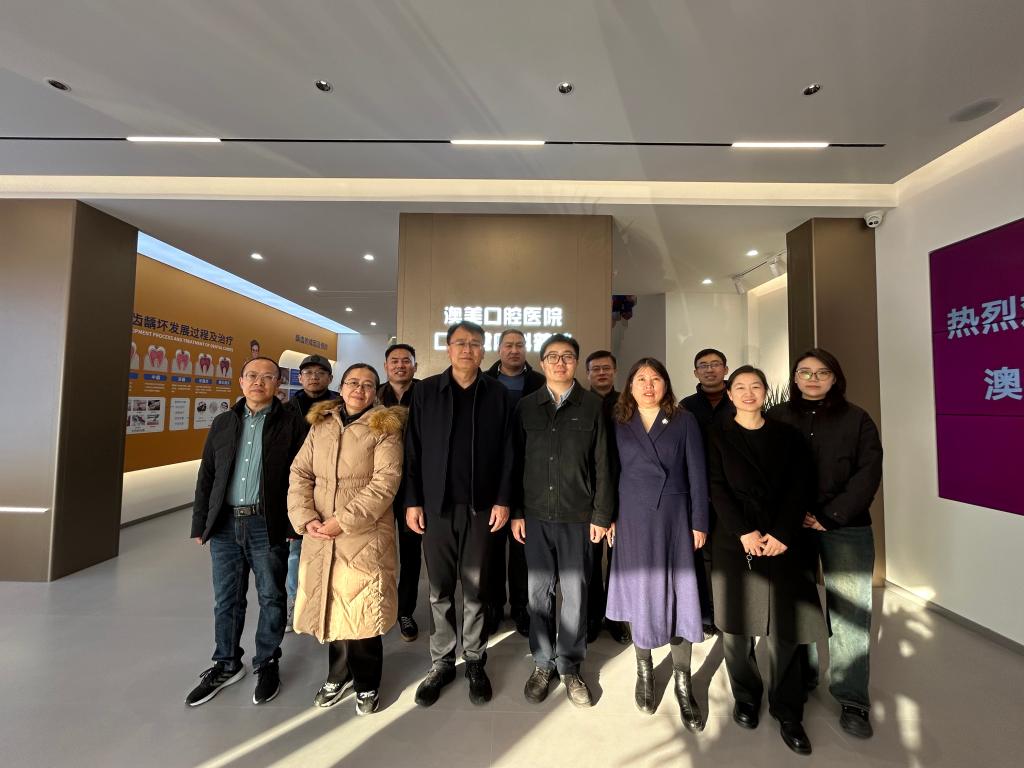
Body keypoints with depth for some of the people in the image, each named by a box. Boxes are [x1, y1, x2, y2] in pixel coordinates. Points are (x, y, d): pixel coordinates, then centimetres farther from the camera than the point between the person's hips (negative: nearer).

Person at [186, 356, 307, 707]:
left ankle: (267, 664, 30)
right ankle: (226, 665, 37)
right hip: (225, 524, 4)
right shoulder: (223, 423, 10)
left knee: (271, 598, 10)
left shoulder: (291, 423, -5)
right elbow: (206, 476, 12)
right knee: (226, 599, 16)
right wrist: (200, 523, 8)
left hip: (268, 525, -4)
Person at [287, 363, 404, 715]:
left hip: (365, 535, -4)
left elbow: (386, 481, -14)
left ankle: (367, 684, 29)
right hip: (321, 536, 4)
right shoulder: (320, 425, 10)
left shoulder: (384, 428, -5)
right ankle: (339, 674, 40)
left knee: (362, 611, 4)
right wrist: (305, 518, -8)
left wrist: (344, 520, -17)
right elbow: (300, 473, 6)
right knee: (331, 607, 15)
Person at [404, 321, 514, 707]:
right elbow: (413, 449, 1)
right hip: (436, 504, 1)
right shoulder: (426, 390, 2)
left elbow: (507, 452, 0)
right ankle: (441, 661, 30)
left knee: (475, 588, 12)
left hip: (480, 505, 0)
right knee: (440, 589, 12)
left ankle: (475, 662, 30)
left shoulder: (497, 393, 1)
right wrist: (412, 500, -3)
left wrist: (503, 500, -5)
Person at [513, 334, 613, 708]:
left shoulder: (593, 405, 0)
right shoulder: (526, 406, 4)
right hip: (536, 513, 1)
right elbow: (516, 462, 5)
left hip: (578, 515, -1)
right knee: (539, 589, 12)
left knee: (575, 591, 10)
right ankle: (543, 663, 32)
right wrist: (516, 512, 2)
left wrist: (601, 514, -2)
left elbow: (601, 464, -1)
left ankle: (569, 665, 31)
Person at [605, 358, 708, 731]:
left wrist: (699, 522, -4)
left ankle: (683, 684, 22)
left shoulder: (684, 420, 2)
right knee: (640, 594, 10)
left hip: (675, 517, 0)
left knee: (679, 595, 4)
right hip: (633, 519, 1)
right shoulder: (619, 424, 4)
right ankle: (645, 672, 30)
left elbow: (697, 473, 0)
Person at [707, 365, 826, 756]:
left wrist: (781, 534, -9)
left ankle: (787, 712, 20)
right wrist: (744, 532, -13)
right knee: (736, 624, 5)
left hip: (783, 541, 1)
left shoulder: (787, 434, 9)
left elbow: (799, 487, 2)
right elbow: (717, 488, -3)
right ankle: (746, 698, 25)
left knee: (784, 627, 1)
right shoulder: (718, 435, 5)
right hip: (735, 541, 0)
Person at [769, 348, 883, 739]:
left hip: (846, 527, 0)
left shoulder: (856, 419, 6)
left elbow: (868, 473, -2)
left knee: (850, 612, 1)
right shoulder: (776, 417, 6)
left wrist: (830, 517, -11)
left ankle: (853, 700, 16)